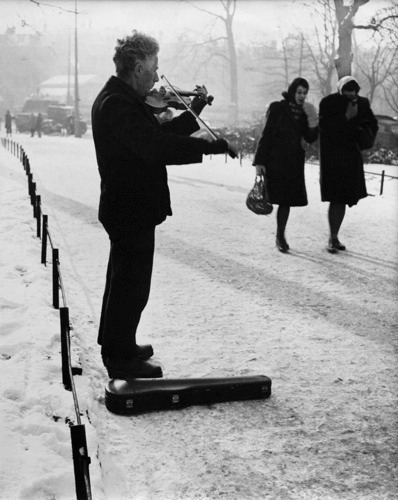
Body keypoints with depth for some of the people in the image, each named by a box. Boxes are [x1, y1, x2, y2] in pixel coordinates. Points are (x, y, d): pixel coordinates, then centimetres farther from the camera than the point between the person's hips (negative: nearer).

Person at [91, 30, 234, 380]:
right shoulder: (119, 104, -22)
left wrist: (193, 114, 6)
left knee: (123, 279, 22)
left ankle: (117, 345, 38)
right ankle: (121, 358, 12)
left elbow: (156, 135, 14)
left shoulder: (118, 99, 12)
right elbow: (156, 146, -34)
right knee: (132, 285, 0)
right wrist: (213, 146, -31)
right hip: (133, 209, -11)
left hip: (126, 207, 11)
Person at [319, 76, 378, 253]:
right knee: (337, 199, -9)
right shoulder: (328, 103, -9)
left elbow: (372, 124, 14)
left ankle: (335, 237, 21)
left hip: (352, 158, 5)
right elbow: (324, 127, -19)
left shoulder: (362, 103, 4)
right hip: (333, 157, -5)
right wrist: (346, 117, -23)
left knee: (343, 199, 9)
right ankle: (332, 239, 1)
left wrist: (366, 135, -7)